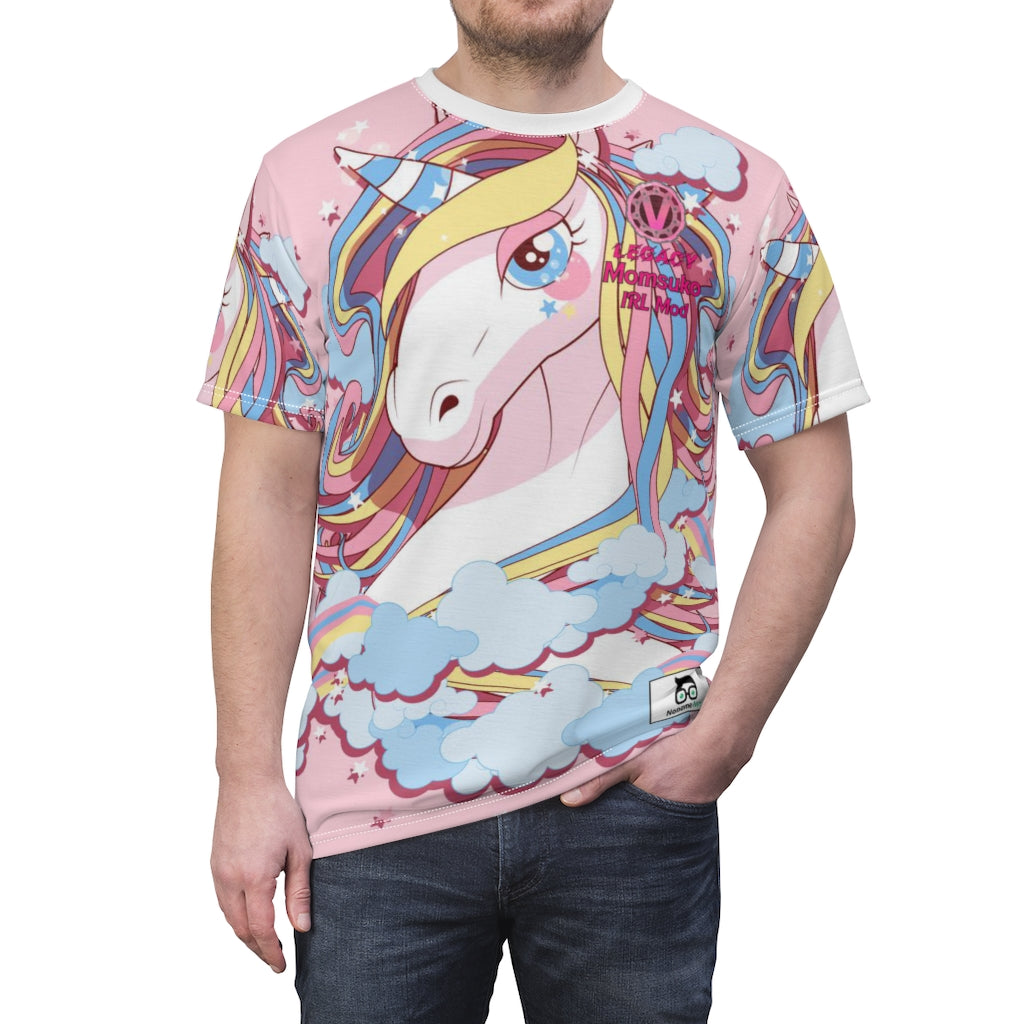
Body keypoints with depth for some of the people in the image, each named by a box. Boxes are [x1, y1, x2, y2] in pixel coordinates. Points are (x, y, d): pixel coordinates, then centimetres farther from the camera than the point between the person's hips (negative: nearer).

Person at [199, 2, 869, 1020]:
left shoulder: (733, 193, 3)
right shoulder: (314, 179, 3)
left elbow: (812, 496, 4)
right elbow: (269, 494, 2)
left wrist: (721, 738, -6)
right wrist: (248, 776, -2)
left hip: (634, 794, 1)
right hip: (373, 796, 0)